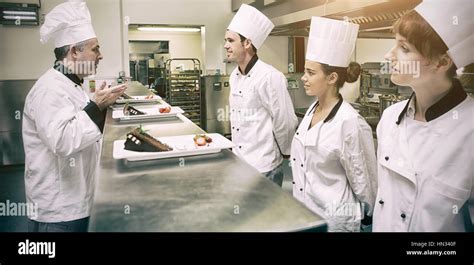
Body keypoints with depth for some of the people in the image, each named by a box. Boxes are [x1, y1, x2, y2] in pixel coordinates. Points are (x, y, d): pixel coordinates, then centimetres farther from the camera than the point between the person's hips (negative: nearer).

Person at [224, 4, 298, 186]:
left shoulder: (269, 77, -21)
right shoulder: (235, 76, 5)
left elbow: (285, 123, -18)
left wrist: (283, 152, -4)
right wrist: (236, 155, 15)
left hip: (263, 169, -7)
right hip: (239, 164, 8)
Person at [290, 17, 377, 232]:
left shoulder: (350, 123, -24)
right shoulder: (311, 110, 0)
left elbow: (363, 183, -14)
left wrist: (366, 214, -1)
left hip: (333, 218, -7)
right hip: (304, 211, 7)